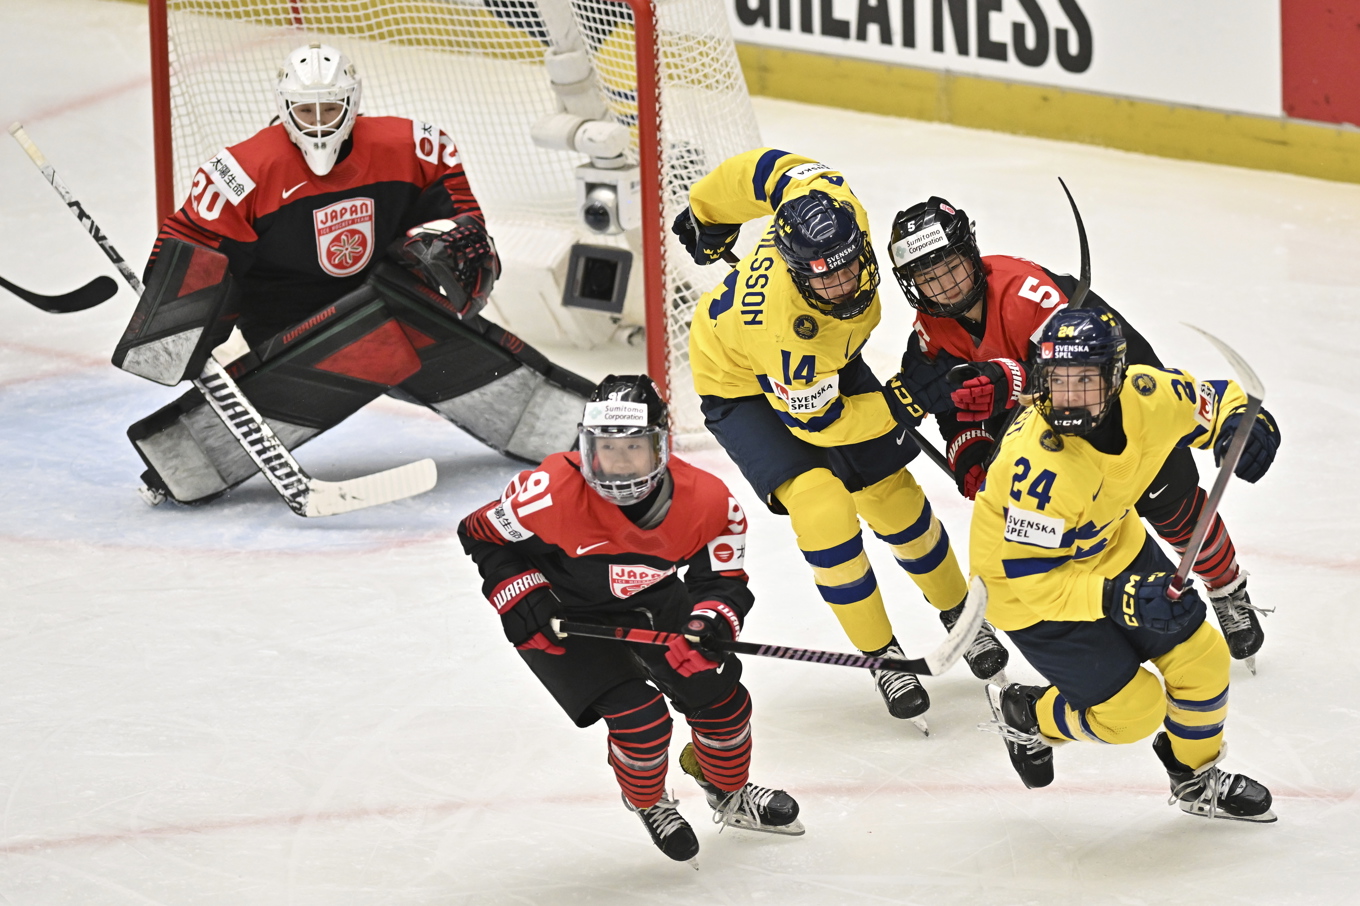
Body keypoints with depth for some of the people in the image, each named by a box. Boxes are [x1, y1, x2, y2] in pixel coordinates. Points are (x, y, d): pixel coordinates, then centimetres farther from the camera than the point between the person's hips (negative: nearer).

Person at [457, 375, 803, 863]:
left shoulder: (706, 500, -25)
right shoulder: (554, 492, -34)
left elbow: (723, 580, -14)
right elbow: (485, 535, -16)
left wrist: (713, 619, -35)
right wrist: (519, 596, -26)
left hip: (652, 603, 4)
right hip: (564, 618, -4)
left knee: (715, 690, 0)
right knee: (638, 714, -18)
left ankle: (730, 794, 33)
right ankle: (647, 804, 17)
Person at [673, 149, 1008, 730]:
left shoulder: (837, 207, -31)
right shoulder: (782, 322, -44)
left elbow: (769, 169, -11)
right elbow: (813, 420, -27)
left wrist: (709, 215, 7)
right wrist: (899, 406, -26)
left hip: (826, 363, 6)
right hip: (743, 389, -6)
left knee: (893, 497, 9)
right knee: (823, 509, -22)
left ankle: (959, 614, 33)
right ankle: (883, 655, -4)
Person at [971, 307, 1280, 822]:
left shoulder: (1147, 396, -23)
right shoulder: (1041, 462, -39)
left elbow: (1211, 400, 0)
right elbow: (1031, 575, -34)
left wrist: (1240, 424, -24)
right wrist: (1113, 599, -45)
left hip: (1111, 546, 7)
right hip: (1028, 586, -7)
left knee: (1201, 658, 9)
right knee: (1133, 709, -5)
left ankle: (1198, 779, 36)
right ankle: (1025, 716, 23)